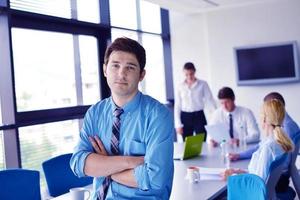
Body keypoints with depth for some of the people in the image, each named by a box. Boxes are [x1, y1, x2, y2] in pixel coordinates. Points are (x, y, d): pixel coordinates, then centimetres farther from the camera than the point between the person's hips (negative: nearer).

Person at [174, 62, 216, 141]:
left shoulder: (203, 84, 0)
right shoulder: (180, 87, 4)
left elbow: (210, 100, -2)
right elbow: (177, 106, 5)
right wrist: (178, 124, -1)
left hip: (199, 116, -1)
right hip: (185, 117, 2)